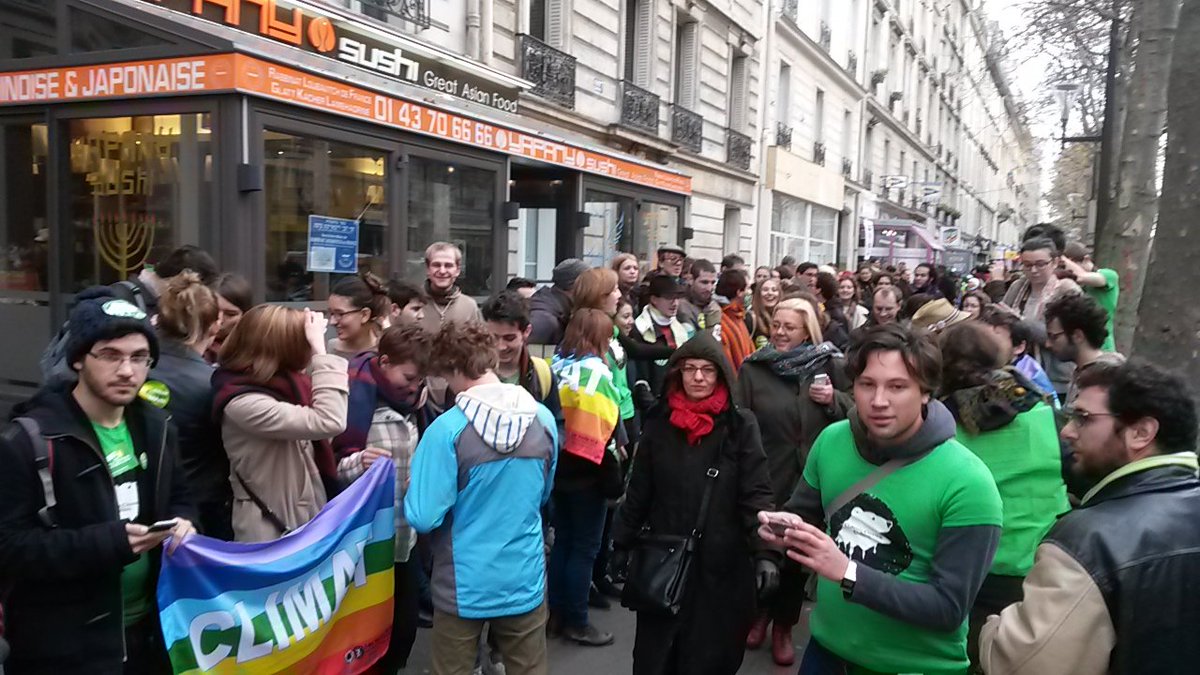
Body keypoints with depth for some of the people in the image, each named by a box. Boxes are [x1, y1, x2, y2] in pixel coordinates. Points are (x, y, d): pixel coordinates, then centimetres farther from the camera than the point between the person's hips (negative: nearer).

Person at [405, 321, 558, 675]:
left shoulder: (447, 429, -20)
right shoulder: (544, 419, -6)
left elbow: (422, 517, -18)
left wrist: (415, 487, 2)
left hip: (463, 586, -3)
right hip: (524, 581, 3)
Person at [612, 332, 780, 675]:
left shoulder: (740, 425, -4)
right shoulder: (659, 423, 3)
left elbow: (756, 494, -9)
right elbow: (639, 492, 8)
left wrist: (766, 552, -19)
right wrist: (622, 545, 10)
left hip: (721, 564, -2)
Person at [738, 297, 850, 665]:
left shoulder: (831, 365, -1)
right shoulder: (752, 368, -2)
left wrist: (835, 400, -13)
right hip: (765, 476, 0)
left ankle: (784, 625, 32)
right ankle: (760, 612, 39)